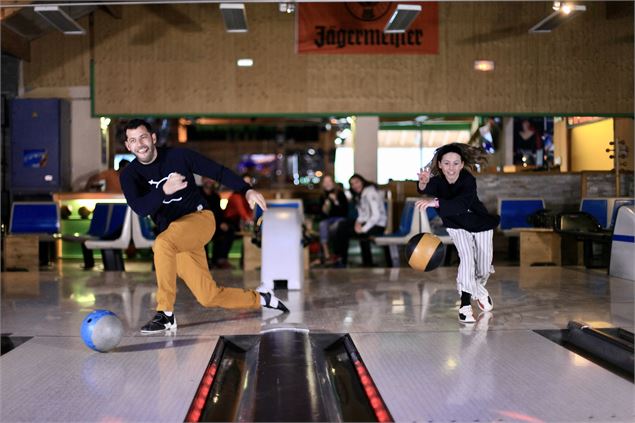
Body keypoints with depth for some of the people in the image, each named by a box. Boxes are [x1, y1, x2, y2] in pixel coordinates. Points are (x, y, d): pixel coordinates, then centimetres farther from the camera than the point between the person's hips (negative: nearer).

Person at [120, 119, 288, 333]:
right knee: (208, 297, -2)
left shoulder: (178, 155, -3)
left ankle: (165, 314, -26)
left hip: (200, 218, -3)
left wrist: (247, 190, -10)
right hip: (173, 238, 3)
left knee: (162, 243, -35)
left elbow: (217, 171, 2)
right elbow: (139, 208, -16)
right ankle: (260, 298, 24)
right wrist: (165, 191, -33)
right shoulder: (129, 175, 1)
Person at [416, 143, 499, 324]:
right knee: (467, 258, -22)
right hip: (457, 226, 1)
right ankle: (465, 305, -13)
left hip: (480, 223, 0)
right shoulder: (437, 181, -26)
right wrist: (423, 183, -73)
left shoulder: (468, 180, -34)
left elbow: (462, 203, -52)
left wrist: (435, 202, -67)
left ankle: (478, 289, 45)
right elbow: (427, 190, -49)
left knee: (484, 267, 10)